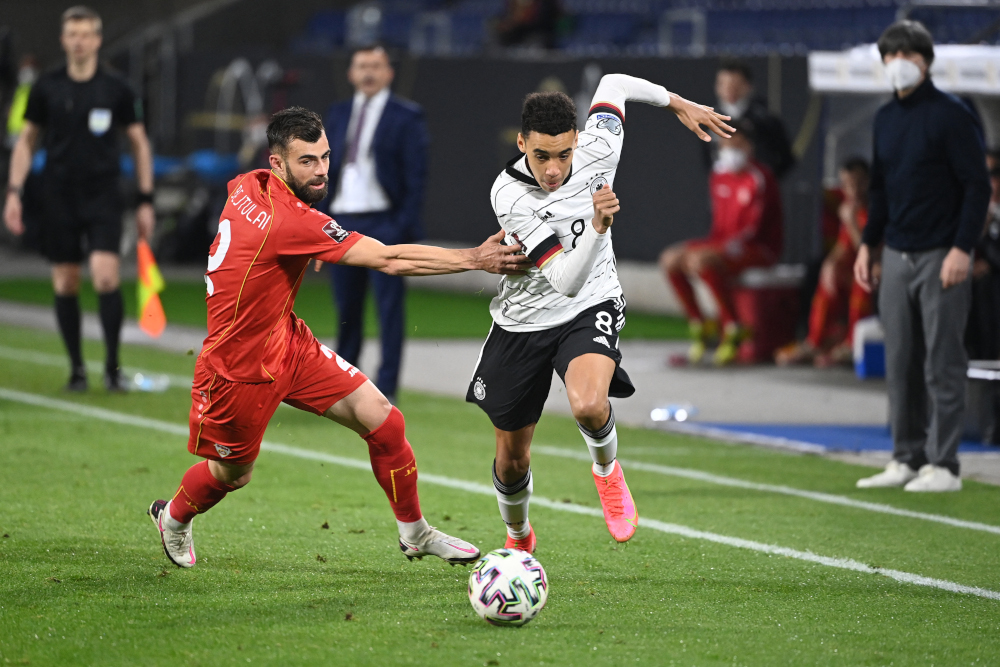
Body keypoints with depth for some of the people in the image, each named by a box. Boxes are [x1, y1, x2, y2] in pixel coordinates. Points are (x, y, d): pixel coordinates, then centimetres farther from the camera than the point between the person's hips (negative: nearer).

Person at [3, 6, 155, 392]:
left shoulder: (116, 89, -1)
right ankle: (76, 368, 15)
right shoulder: (46, 88, 3)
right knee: (65, 285, 3)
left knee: (105, 275, -17)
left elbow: (139, 143, 8)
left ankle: (112, 366, -6)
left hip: (103, 200, -2)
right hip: (59, 199, 2)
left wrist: (145, 201, 4)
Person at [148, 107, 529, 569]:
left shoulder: (246, 186, -6)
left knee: (382, 420, -1)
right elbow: (389, 260, -33)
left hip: (287, 342, 9)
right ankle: (172, 519, 45)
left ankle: (414, 533, 13)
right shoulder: (291, 222, -32)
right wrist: (475, 259, -31)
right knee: (232, 473, 13)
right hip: (240, 366, -9)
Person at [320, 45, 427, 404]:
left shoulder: (406, 117, -2)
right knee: (346, 307, 10)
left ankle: (386, 388, 1)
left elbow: (415, 175, -6)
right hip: (342, 222, 5)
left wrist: (405, 226, -14)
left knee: (389, 307, -3)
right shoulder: (339, 114, 14)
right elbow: (329, 168, 15)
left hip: (384, 223, -5)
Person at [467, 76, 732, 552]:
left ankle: (606, 468, 4)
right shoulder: (509, 196, -28)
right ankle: (517, 537, 45)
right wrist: (598, 224, -45)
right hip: (523, 322, -1)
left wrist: (678, 103, 18)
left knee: (589, 405, -32)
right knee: (512, 459, 11)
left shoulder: (599, 150, -17)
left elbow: (614, 83, 6)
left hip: (591, 308, 1)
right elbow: (565, 281, -32)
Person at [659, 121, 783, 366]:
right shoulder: (719, 176, 10)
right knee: (670, 259, -4)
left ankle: (733, 329, -25)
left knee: (700, 260, -33)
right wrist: (713, 243, -1)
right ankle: (697, 326, 3)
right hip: (723, 243, 9)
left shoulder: (759, 178, -15)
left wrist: (726, 246, -25)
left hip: (759, 247, -9)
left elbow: (754, 228, -18)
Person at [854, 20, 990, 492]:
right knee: (900, 364, 8)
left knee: (942, 365, -4)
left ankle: (943, 465, 0)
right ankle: (907, 458, 14)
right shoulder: (885, 118, 13)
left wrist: (962, 249, -17)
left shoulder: (951, 116, -8)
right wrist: (868, 245, 16)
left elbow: (977, 185, -10)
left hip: (941, 258, -7)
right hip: (896, 256, 7)